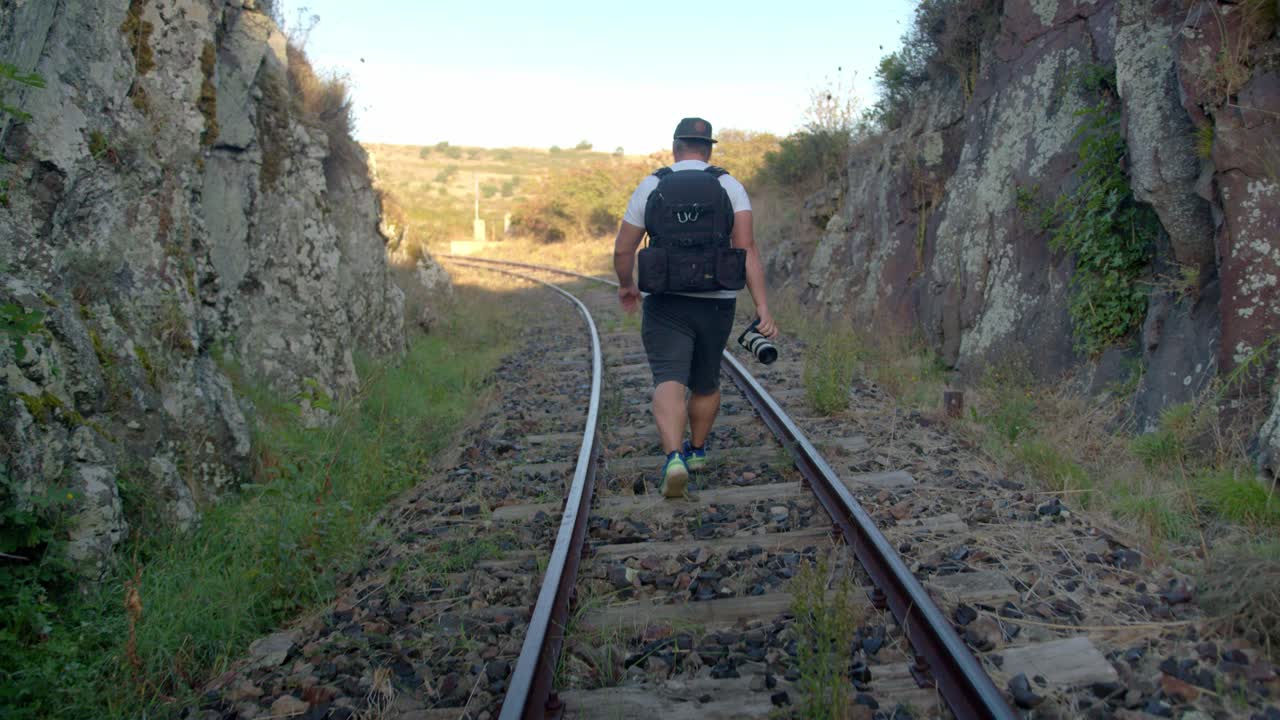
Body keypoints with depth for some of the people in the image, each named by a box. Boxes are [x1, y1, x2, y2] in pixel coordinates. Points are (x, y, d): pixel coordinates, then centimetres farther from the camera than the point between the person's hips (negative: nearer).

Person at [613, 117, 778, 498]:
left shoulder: (650, 187, 0)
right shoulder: (730, 187, -1)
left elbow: (622, 250, 2)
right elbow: (747, 248, -12)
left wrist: (626, 284, 22)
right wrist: (763, 308, -15)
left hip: (665, 304, -2)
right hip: (715, 305, 2)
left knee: (670, 383, -10)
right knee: (705, 382, 21)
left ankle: (674, 457, -33)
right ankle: (697, 450, 39)